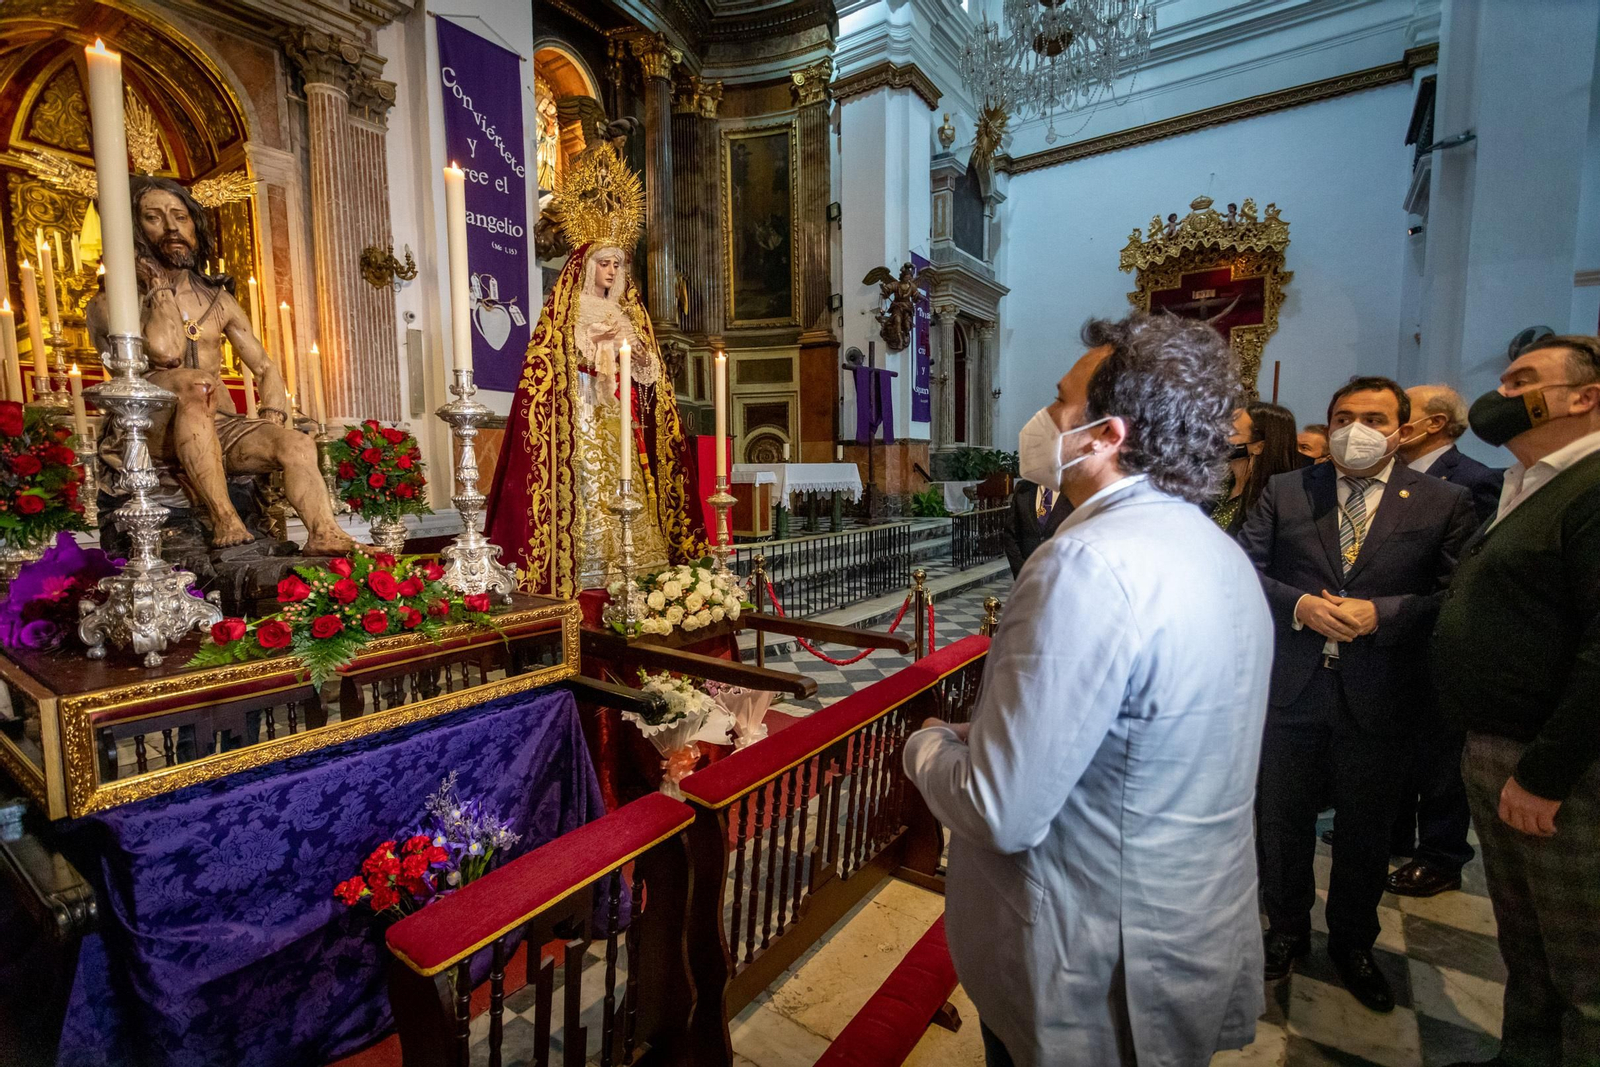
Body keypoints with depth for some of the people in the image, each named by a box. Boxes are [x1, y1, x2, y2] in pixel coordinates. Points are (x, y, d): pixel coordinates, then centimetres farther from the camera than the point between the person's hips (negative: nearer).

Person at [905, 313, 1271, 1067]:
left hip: (1103, 975, -8)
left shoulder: (1091, 561, -30)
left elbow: (1002, 813, -29)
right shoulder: (1218, 551, 2)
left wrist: (927, 746, -10)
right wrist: (980, 740, 8)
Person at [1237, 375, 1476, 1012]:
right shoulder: (1283, 492, 1)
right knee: (1282, 822, 15)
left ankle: (1353, 943, 42)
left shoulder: (1443, 504, 0)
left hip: (1378, 701, 0)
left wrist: (1379, 614, -21)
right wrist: (1299, 606, -18)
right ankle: (1287, 931, 39)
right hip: (1290, 691, 1)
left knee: (1365, 833, 18)